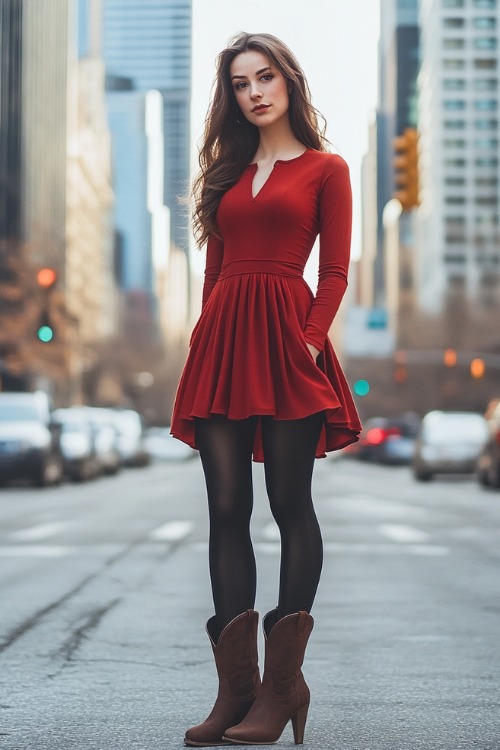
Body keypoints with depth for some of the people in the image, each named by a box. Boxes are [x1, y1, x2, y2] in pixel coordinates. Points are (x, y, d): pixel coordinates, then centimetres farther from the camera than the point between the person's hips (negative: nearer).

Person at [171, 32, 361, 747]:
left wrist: (310, 340, -12)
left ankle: (282, 686, 2)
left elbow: (335, 271, 0)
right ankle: (237, 687, 2)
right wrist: (210, 336, 5)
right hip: (222, 340, 5)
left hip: (286, 338, -4)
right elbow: (216, 267, 17)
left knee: (290, 503, -3)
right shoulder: (229, 171, 20)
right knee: (227, 509, -1)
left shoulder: (325, 169, 7)